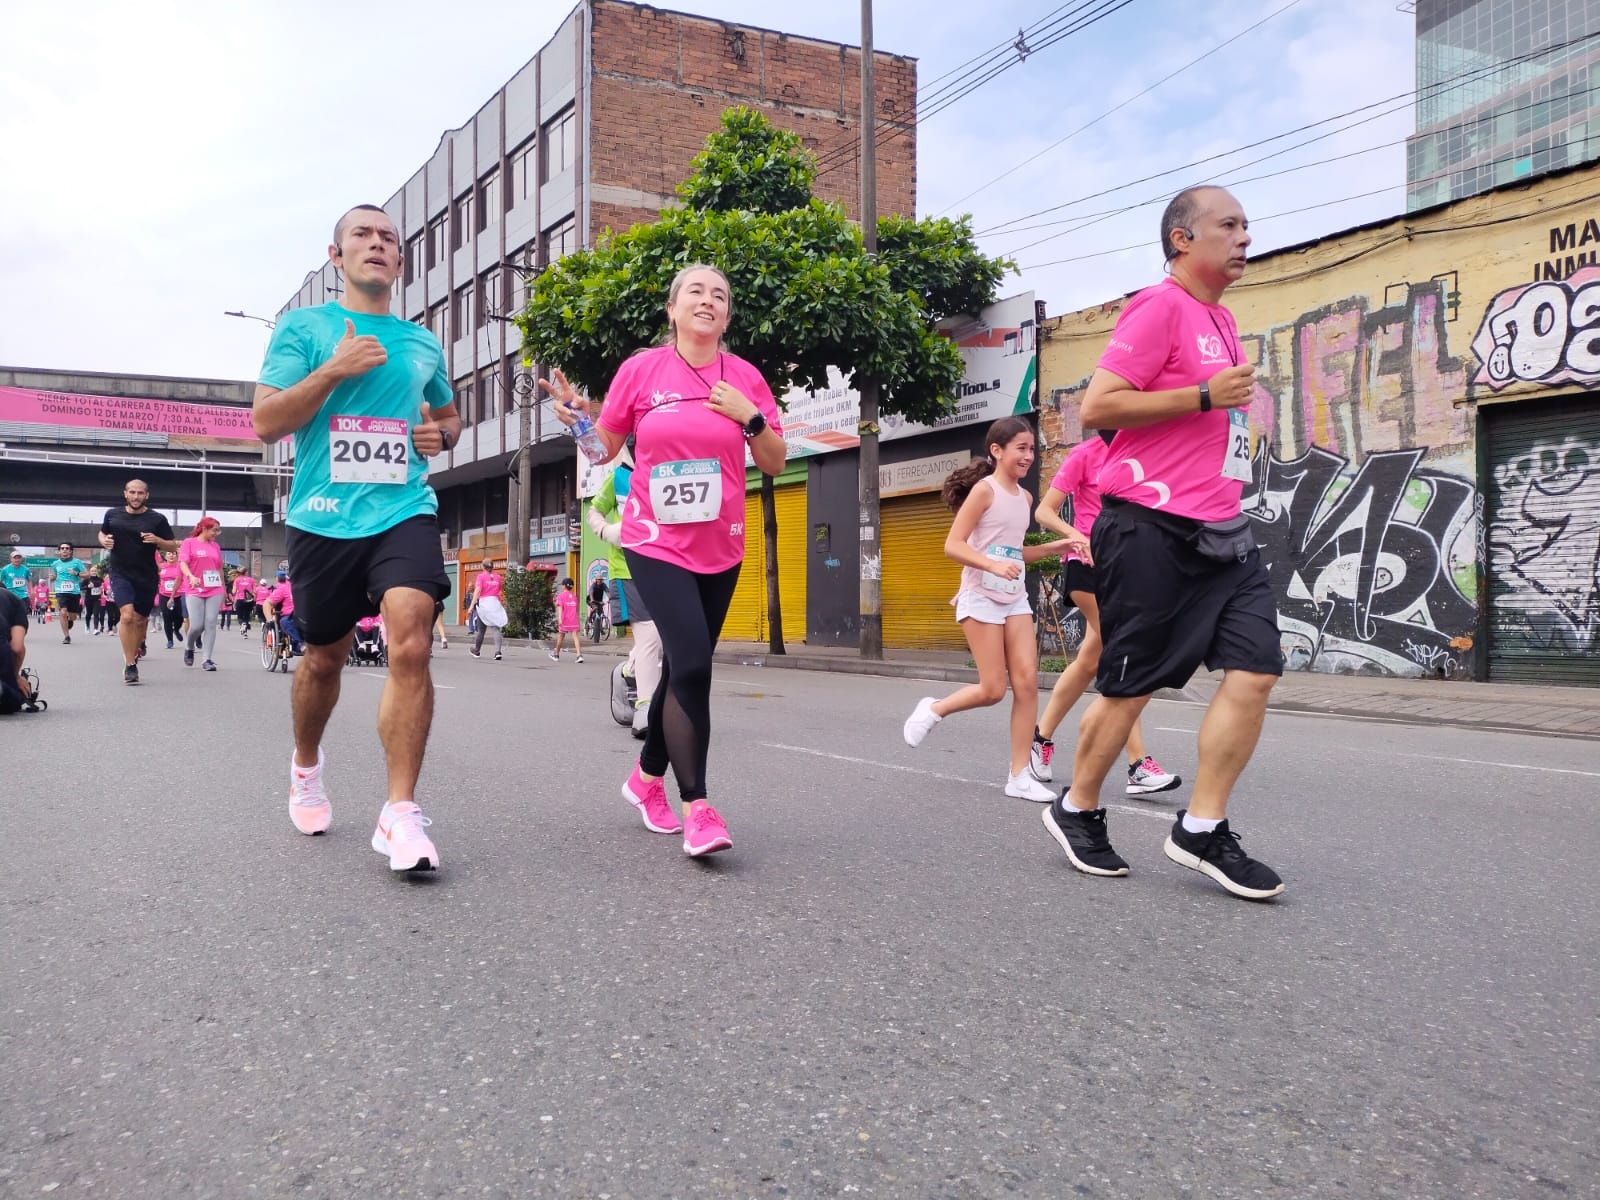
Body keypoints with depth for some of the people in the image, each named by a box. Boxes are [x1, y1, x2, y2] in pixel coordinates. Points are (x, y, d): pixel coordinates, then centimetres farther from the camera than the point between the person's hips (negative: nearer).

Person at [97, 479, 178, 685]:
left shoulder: (157, 519, 0)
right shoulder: (112, 515, 5)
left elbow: (173, 547, 2)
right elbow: (102, 533, 22)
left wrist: (156, 540, -18)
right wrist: (104, 541, -1)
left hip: (147, 577, 1)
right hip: (121, 573, -1)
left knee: (140, 619, 11)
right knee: (126, 615, -19)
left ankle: (135, 650, 39)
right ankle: (130, 666, -13)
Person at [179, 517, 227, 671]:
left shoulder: (215, 546, 14)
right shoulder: (189, 543, 2)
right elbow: (183, 563, -8)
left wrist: (223, 588, 20)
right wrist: (191, 576, -27)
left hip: (214, 590, 4)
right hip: (194, 590, -3)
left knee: (211, 624, -4)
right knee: (196, 625, -8)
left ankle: (206, 660, -3)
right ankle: (189, 647, 23)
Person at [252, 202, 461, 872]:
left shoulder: (423, 343, 15)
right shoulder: (303, 327, 6)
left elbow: (448, 414, 31)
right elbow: (266, 423, -1)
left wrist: (441, 434, 7)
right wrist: (334, 369, -13)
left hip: (404, 511, 1)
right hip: (323, 517, 0)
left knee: (410, 644, -21)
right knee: (324, 658, 13)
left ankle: (400, 814, -17)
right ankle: (306, 766, 43)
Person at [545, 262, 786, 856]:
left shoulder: (745, 378, 3)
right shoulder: (641, 369, -2)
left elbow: (775, 463, 6)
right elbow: (603, 448, 7)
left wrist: (751, 417, -11)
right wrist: (576, 415, -12)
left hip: (720, 547, 4)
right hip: (656, 541, -4)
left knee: (683, 666, 13)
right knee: (692, 664, -18)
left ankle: (647, 778, 34)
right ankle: (697, 808, -11)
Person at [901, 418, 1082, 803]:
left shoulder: (1025, 497, 12)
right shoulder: (985, 489, -9)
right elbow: (952, 546, -15)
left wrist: (1057, 546, 8)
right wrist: (994, 566, -29)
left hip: (1015, 598, 7)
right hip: (981, 597, -7)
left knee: (1027, 681, -4)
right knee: (993, 690, -7)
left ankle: (1019, 775, 1)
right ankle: (933, 709, 20)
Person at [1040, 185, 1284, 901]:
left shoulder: (1220, 320, 20)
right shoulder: (1160, 307, -8)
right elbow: (1096, 408, -16)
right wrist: (1205, 395, -17)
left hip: (1220, 532, 9)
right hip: (1152, 528, -8)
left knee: (1255, 670, -3)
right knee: (1131, 686, 0)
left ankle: (1202, 829, 5)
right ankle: (1077, 811, 21)